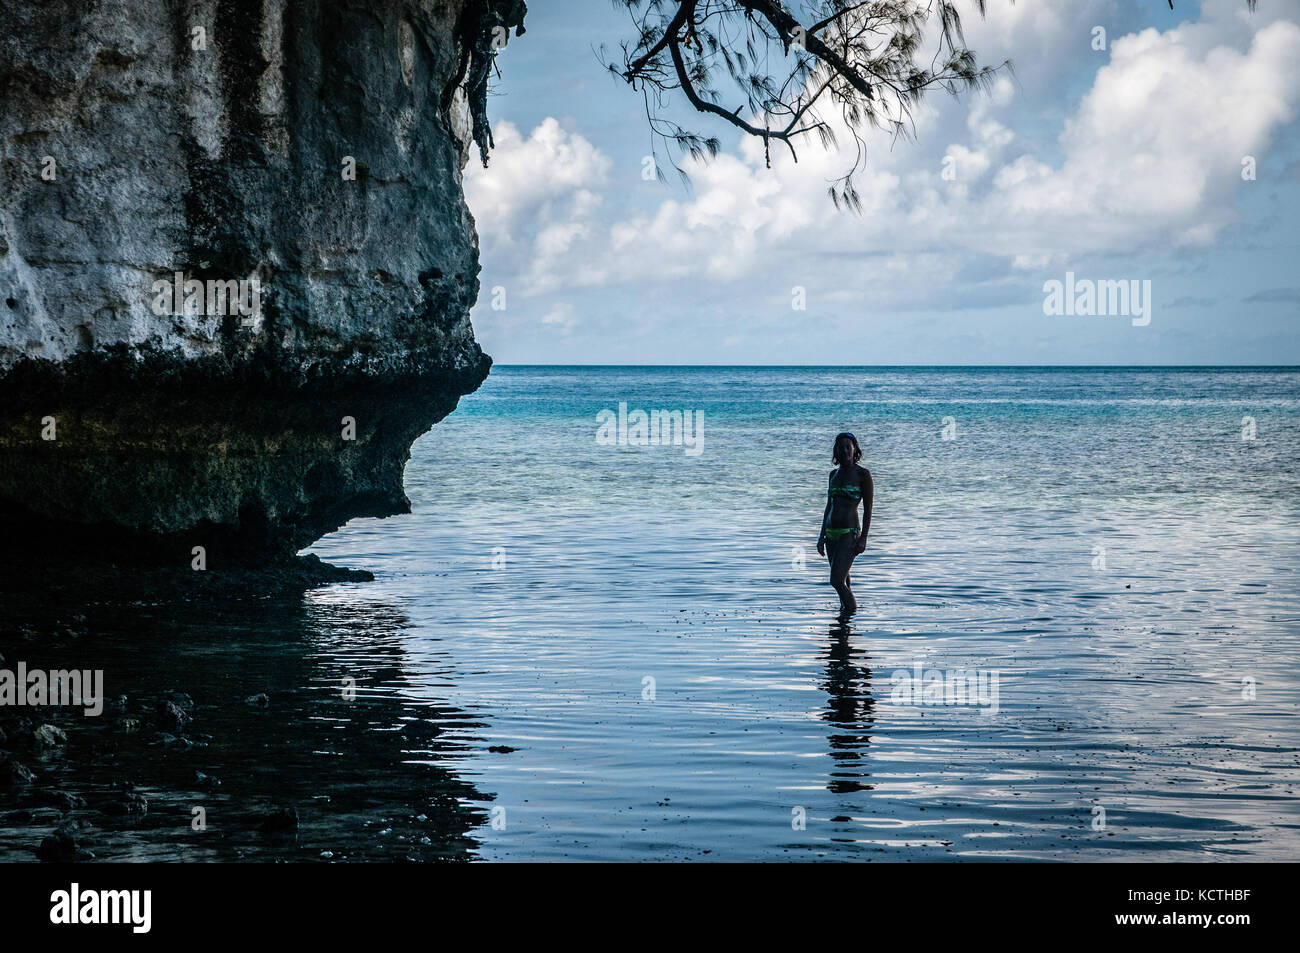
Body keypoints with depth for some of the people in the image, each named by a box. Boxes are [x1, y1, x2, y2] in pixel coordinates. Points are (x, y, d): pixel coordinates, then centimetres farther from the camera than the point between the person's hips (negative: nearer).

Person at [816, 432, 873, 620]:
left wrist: (863, 537, -13)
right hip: (831, 533, 6)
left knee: (837, 580, -15)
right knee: (842, 580, 12)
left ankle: (852, 610, -2)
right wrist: (822, 535, 16)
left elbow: (868, 508, -7)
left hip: (849, 533, -6)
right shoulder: (834, 474, 13)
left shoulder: (862, 474, -5)